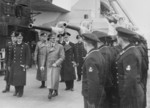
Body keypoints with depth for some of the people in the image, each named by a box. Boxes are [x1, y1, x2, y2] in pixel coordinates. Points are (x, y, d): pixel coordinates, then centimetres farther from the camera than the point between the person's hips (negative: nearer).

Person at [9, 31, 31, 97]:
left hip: (22, 65, -4)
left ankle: (20, 92, 7)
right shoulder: (14, 46, 9)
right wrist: (11, 64, 11)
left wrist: (26, 64, -9)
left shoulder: (25, 46, -2)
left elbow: (28, 56, -3)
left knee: (21, 78, -6)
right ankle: (16, 91, 23)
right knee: (14, 78, 6)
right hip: (14, 65, 4)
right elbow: (12, 56, 14)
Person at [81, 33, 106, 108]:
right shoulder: (99, 55, 6)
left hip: (93, 97, -8)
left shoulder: (90, 58, -20)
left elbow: (93, 82, -24)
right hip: (101, 95, 8)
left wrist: (91, 102, -19)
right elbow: (103, 77, 10)